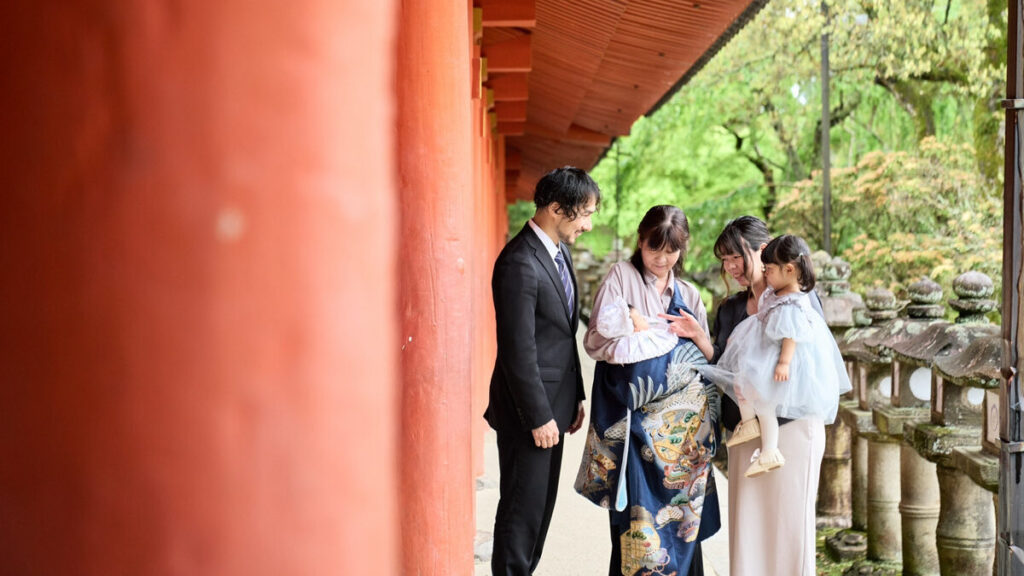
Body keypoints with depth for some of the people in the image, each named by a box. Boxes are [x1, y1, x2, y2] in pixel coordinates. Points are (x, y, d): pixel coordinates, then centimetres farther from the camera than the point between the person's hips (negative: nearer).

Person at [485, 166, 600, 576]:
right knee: (522, 507, 0)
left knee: (541, 504, 16)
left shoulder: (559, 252, 10)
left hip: (553, 403, 9)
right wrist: (538, 416, -19)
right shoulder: (520, 263, -20)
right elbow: (518, 349, -21)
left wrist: (575, 397, 15)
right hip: (530, 409, -9)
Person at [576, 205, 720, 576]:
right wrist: (634, 326, -14)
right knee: (638, 510, -9)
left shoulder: (688, 294, 16)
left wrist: (697, 335, -3)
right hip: (634, 416, -3)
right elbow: (595, 340, -1)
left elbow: (710, 360, 15)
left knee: (681, 510, 0)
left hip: (684, 421, 3)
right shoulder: (621, 277, 5)